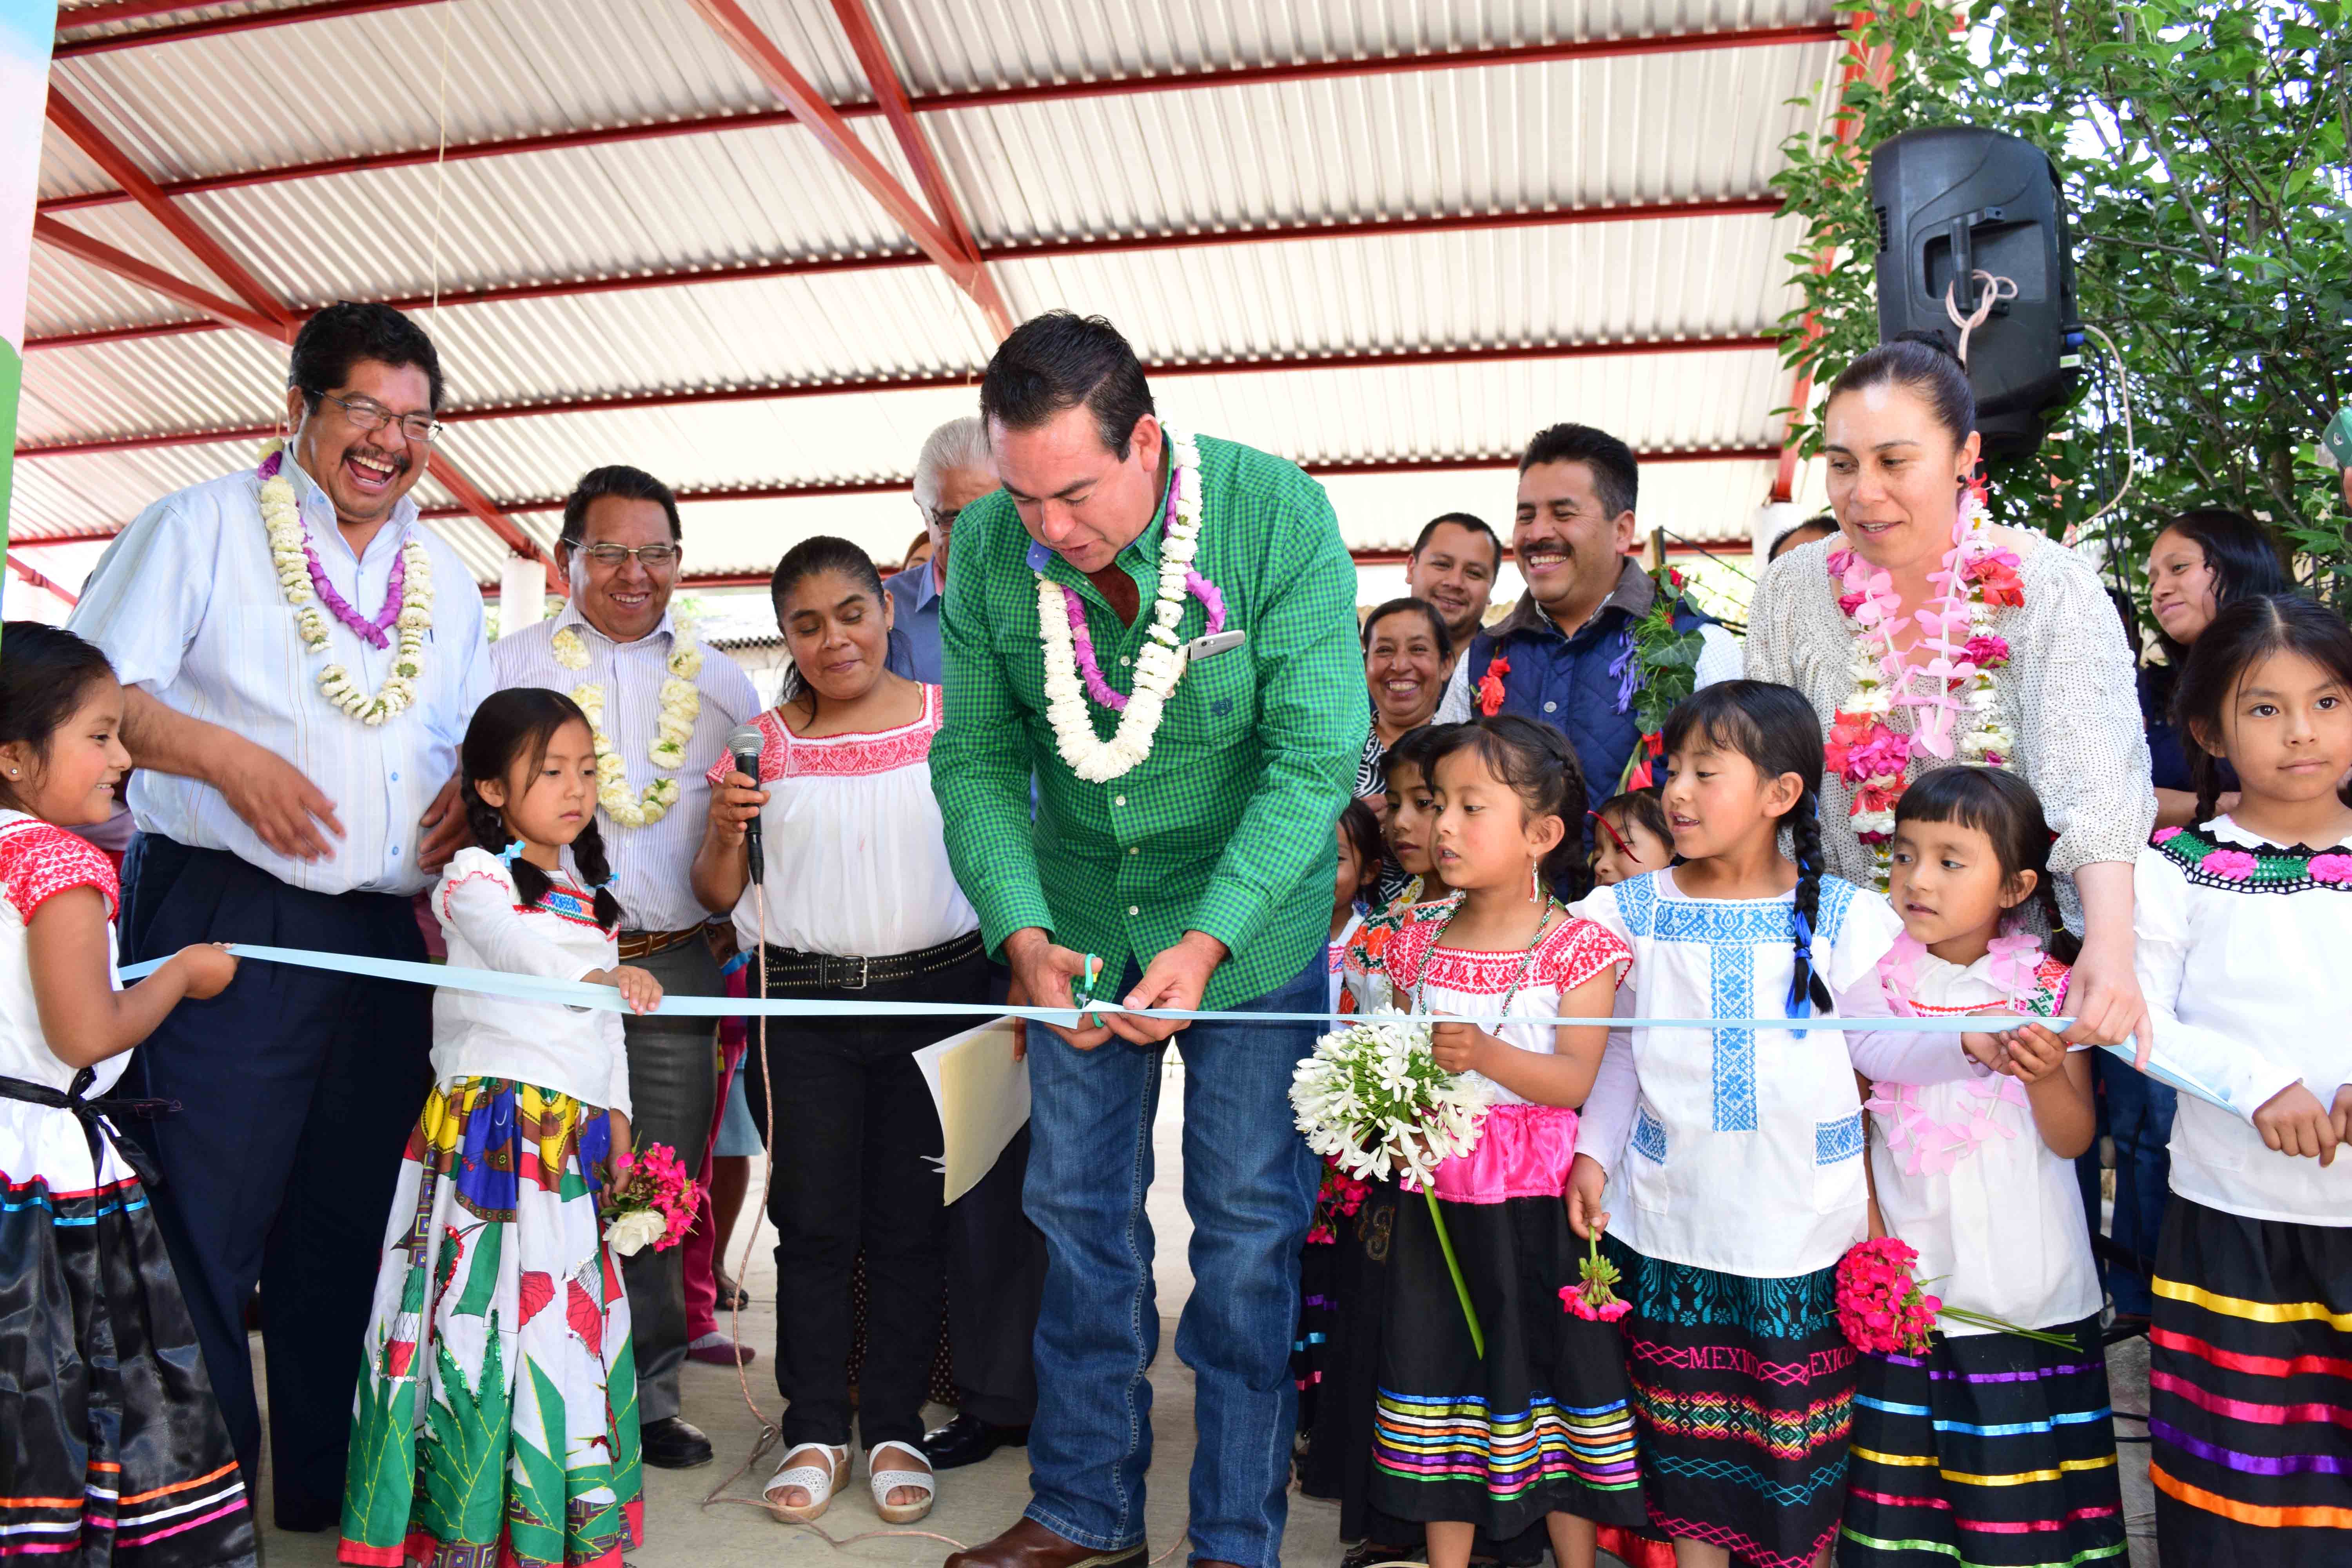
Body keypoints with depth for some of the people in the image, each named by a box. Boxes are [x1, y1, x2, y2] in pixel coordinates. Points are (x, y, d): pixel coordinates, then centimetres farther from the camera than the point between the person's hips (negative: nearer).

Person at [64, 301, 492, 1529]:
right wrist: (227, 756, -18)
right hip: (228, 925, -5)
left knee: (349, 1230, 12)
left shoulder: (444, 574, 18)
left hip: (393, 940, 5)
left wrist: (475, 792, 2)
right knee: (204, 1224, -3)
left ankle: (325, 1478, 25)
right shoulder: (204, 526, 2)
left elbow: (478, 731, 23)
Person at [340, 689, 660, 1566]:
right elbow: (517, 944, -26)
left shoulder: (590, 895, 18)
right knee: (486, 1302, -8)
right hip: (489, 1122, -7)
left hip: (573, 1132, 7)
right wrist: (598, 974, -44)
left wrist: (617, 1111, 17)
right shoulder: (475, 877, -4)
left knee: (568, 1309, 9)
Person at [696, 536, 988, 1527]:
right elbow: (720, 896, 10)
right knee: (814, 1220, 5)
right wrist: (726, 833, -10)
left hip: (935, 990, -1)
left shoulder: (952, 719, 4)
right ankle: (815, 1429, 19)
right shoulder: (764, 744, 7)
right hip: (805, 1003, 1)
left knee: (910, 1221, 5)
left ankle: (895, 1427, 20)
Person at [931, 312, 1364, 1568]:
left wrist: (1206, 942, -28)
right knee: (1080, 1216, 12)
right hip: (1077, 923, 3)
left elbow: (1317, 756, -20)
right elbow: (977, 757, -4)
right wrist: (1022, 930, -19)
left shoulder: (1279, 516, -20)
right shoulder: (987, 545, -10)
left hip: (1251, 913, -3)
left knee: (1248, 1229, 4)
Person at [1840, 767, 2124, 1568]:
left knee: (2022, 1480, 7)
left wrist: (2045, 1076, -23)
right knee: (1903, 1473, 5)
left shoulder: (2047, 986, -4)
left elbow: (2073, 1139, -3)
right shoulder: (1879, 981, -1)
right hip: (1909, 1284, 1)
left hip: (2029, 1287, -1)